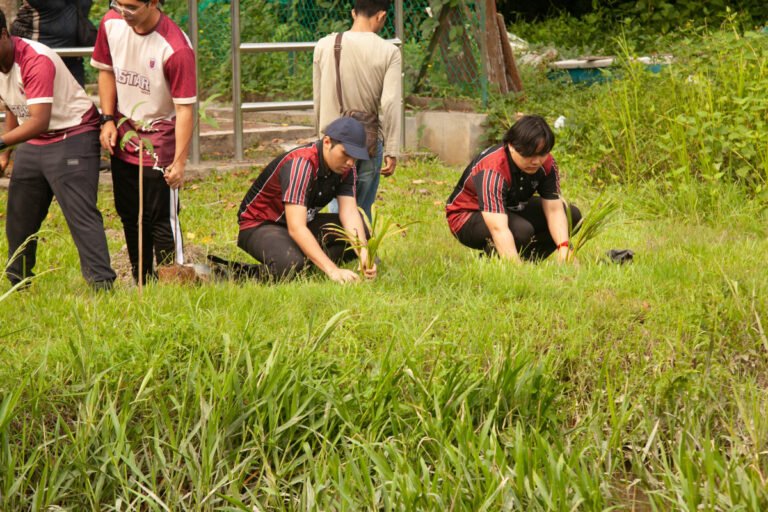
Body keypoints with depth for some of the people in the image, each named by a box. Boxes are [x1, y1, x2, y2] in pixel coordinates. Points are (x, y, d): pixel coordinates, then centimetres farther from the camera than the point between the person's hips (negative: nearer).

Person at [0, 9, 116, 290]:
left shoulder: (36, 61, -27)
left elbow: (39, 121, -36)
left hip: (72, 138, -9)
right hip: (32, 142, 9)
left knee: (81, 213, -15)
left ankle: (102, 284, -17)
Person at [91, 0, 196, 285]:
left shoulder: (176, 48, -26)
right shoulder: (111, 24, -8)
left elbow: (184, 108, -23)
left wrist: (180, 161, -25)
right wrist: (108, 119, 1)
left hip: (159, 138, -6)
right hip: (122, 136, 6)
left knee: (161, 219, -6)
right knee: (129, 216, 16)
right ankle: (141, 285, 29)